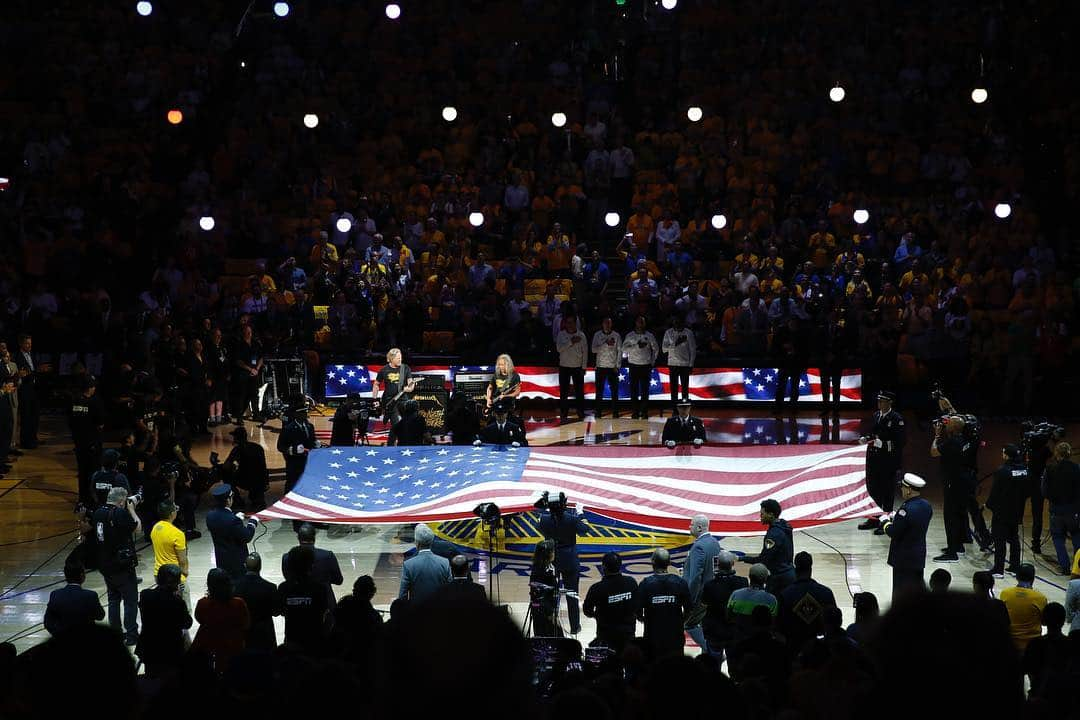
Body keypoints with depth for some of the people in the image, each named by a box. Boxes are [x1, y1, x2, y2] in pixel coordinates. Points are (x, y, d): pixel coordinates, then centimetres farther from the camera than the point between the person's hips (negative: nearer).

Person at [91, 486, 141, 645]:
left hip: (105, 564, 7)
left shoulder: (98, 513, 2)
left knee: (114, 599, 18)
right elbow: (137, 527, -9)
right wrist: (131, 510, 2)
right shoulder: (121, 513, -20)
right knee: (130, 600, 3)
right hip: (123, 565, -7)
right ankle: (131, 635, 3)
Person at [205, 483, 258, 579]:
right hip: (236, 561, -6)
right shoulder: (233, 520, -28)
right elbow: (247, 537, -19)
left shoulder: (210, 516, -7)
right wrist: (252, 522, -4)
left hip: (220, 560, 6)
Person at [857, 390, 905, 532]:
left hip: (888, 460, -7)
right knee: (872, 488, 13)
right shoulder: (876, 415, 10)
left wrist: (882, 443, -24)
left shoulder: (896, 419, -12)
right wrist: (866, 439, -1)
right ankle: (874, 519, 25)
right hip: (873, 458, 7)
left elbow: (899, 441, -16)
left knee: (887, 491, 2)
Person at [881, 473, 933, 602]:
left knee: (901, 591, 1)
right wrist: (896, 517, 10)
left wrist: (885, 522, -3)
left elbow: (893, 532, -21)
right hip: (919, 556, 8)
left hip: (904, 558, -8)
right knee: (918, 587, 18)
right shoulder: (926, 506, 1)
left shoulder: (907, 509, -25)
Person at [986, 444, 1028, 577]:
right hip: (1017, 511, 6)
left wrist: (989, 504, 0)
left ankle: (998, 569, -1)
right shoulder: (1025, 470, 1)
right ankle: (1015, 566, 19)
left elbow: (995, 492, -15)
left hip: (1002, 512, -6)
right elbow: (1027, 491, 7)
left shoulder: (1002, 471, -20)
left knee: (999, 540, -1)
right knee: (1014, 539, 16)